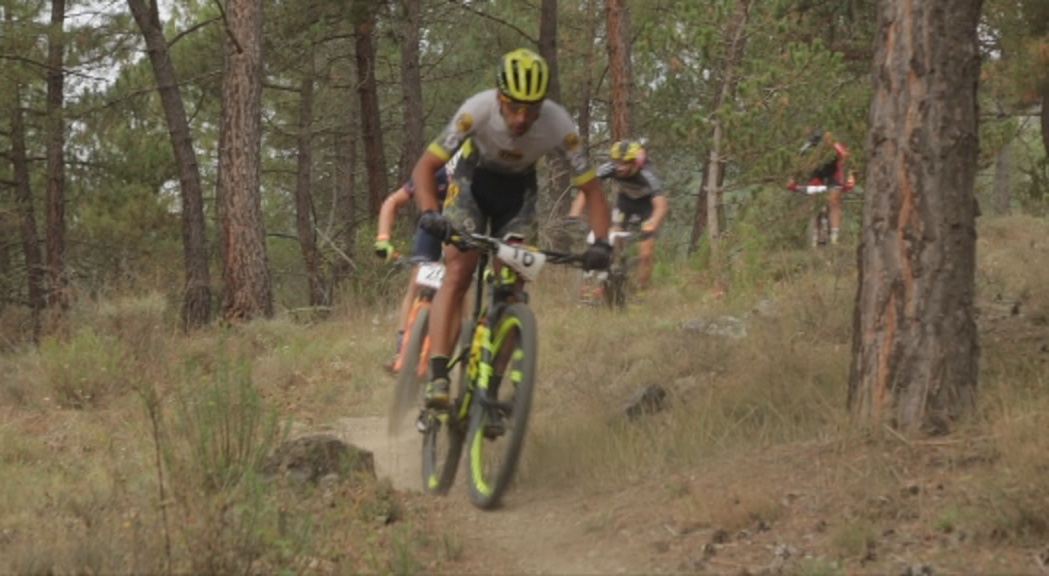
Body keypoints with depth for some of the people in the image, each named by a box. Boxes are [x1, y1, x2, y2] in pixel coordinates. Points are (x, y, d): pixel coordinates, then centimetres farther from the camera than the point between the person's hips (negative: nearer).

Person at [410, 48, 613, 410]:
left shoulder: (560, 126, -31)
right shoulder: (477, 110, -34)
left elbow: (591, 189, -21)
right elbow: (425, 166, -28)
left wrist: (601, 242, -36)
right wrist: (429, 214, -46)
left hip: (518, 190, 2)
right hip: (473, 180, -2)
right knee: (457, 273, -20)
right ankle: (438, 378, -28)